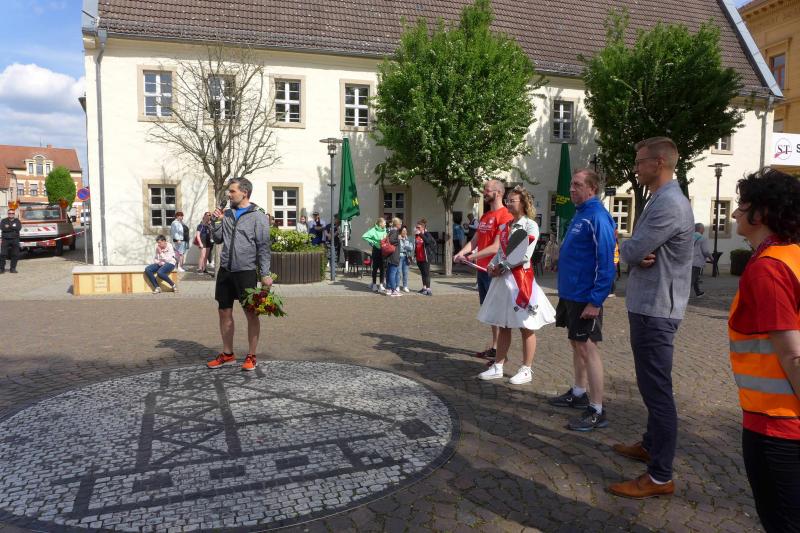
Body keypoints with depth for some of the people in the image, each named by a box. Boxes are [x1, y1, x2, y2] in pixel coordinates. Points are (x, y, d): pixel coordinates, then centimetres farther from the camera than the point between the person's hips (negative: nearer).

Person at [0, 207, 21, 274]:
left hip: (15, 240, 1)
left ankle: (13, 268, 10)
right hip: (5, 239, -1)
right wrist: (13, 228, -12)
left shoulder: (17, 221, 9)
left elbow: (19, 228, -10)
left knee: (15, 255, 1)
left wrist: (9, 227, -11)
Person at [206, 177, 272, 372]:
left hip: (246, 271, -6)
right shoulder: (227, 214, 11)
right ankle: (227, 354, 25)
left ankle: (251, 356, 12)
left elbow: (263, 247, -10)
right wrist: (217, 222, 0)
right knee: (225, 312, 11)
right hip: (225, 270, 6)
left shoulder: (258, 216, -6)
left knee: (251, 313, 2)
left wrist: (265, 274, -15)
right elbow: (218, 239, 16)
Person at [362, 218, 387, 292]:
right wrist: (372, 242, -14)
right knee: (375, 267, 5)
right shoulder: (374, 230, -12)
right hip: (376, 250, -4)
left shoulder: (385, 230, 3)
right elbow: (364, 236, -16)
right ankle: (374, 284, 14)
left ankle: (381, 284, 13)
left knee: (382, 268, 6)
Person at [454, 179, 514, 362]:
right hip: (482, 268, 9)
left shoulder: (504, 216, -13)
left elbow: (497, 247, -19)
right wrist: (461, 253, -5)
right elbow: (474, 240, 12)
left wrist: (472, 257, -19)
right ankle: (493, 346, 24)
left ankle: (499, 349, 6)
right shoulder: (485, 216, 16)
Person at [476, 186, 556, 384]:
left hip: (521, 278, -7)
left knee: (526, 327, 3)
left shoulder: (530, 225, -8)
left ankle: (526, 370, 11)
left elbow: (525, 255, -16)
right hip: (502, 279, 7)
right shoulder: (505, 226, 13)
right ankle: (498, 367, 19)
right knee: (503, 326, 12)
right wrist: (492, 266, -1)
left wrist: (502, 267, -12)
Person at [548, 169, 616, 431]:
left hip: (585, 298, -9)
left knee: (587, 348, -4)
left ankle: (597, 412, 4)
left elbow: (606, 262, -22)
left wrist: (595, 301, -23)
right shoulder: (579, 214, 12)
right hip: (570, 293, 9)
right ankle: (579, 394, 32)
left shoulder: (598, 217, -17)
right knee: (576, 345, 18)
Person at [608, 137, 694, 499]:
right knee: (651, 385, 21)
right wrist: (638, 255, -10)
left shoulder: (670, 205, -20)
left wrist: (632, 251, 0)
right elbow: (637, 250, 12)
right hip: (648, 306, 11)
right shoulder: (660, 200, 15)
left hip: (655, 310, -11)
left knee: (657, 389, -5)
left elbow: (630, 251, -22)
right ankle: (651, 445, 38)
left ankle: (660, 477, 4)